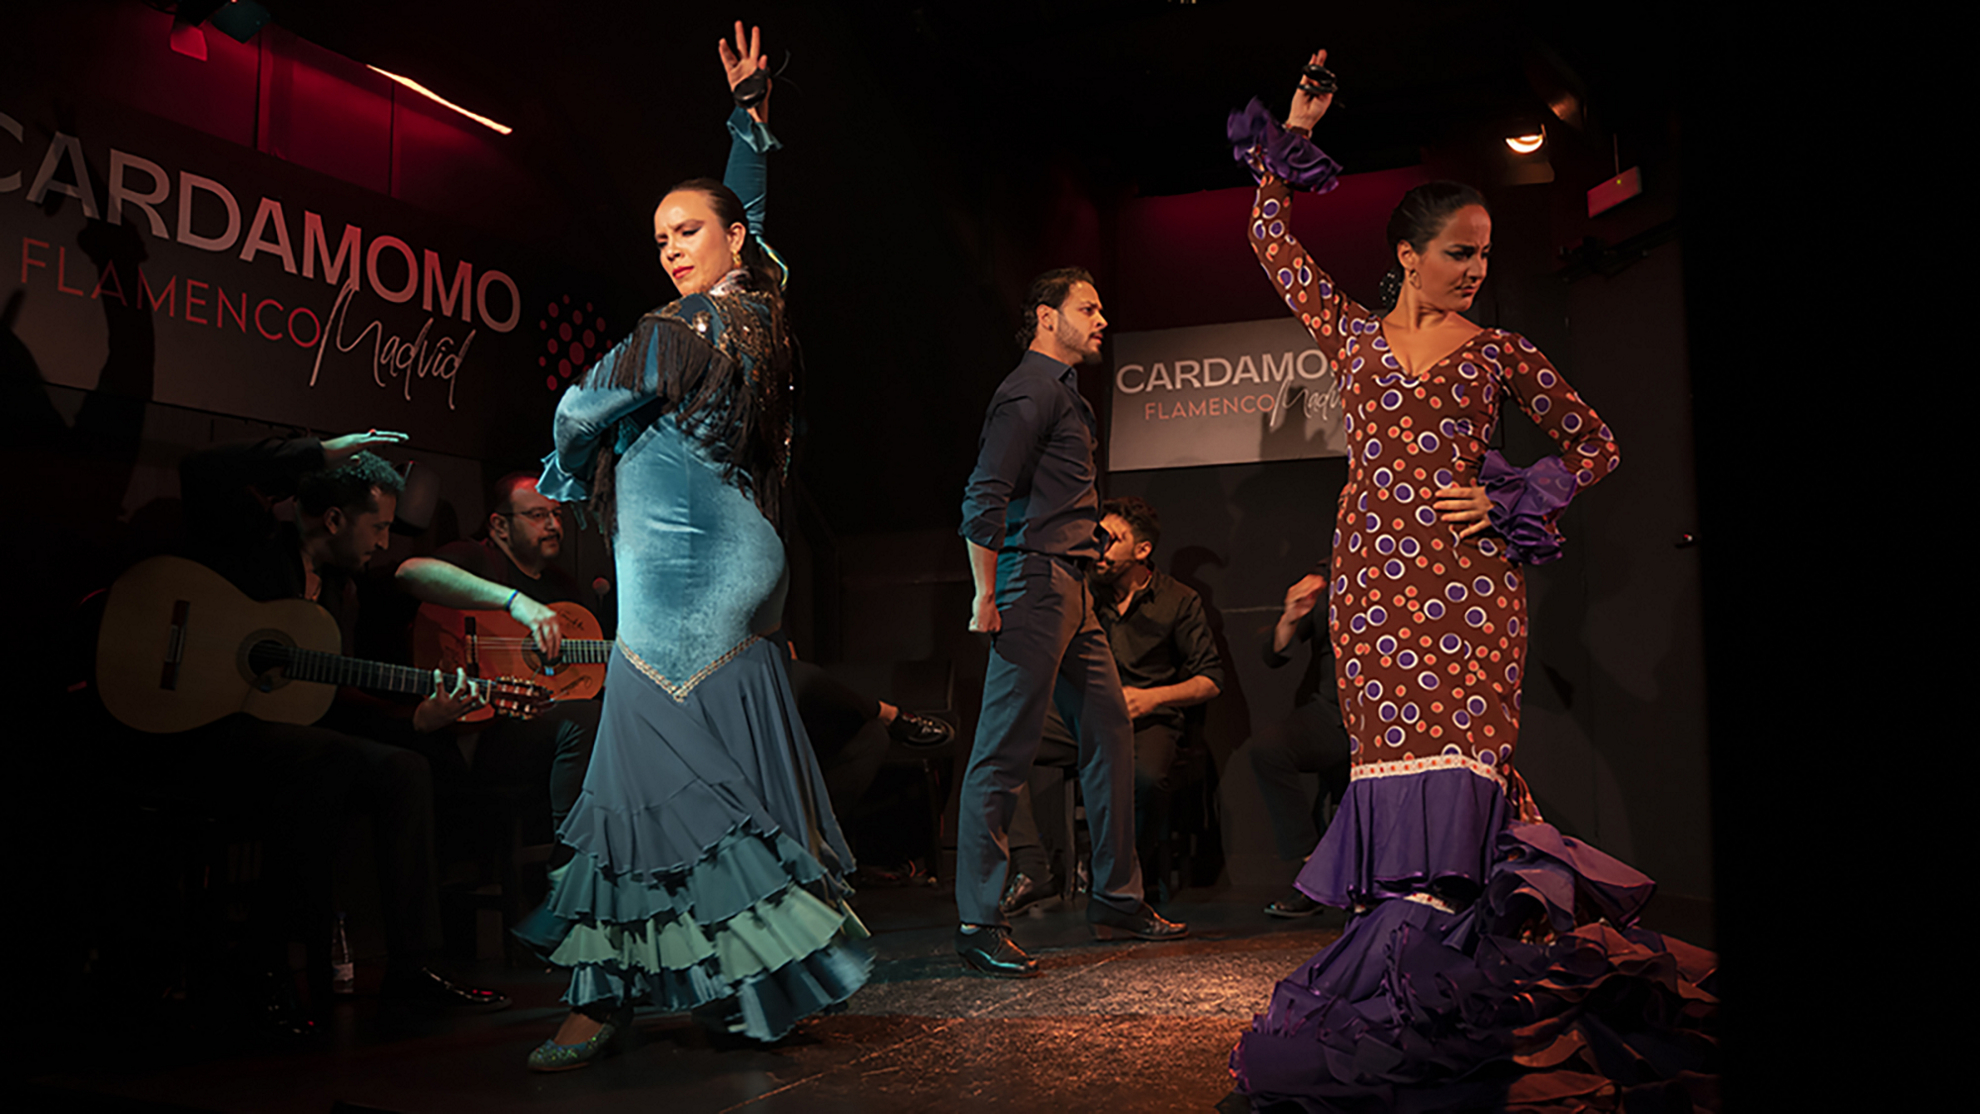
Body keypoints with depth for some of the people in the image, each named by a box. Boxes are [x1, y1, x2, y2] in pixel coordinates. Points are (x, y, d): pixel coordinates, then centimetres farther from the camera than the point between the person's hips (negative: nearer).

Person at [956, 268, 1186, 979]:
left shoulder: (1064, 392, 24)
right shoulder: (1030, 389, -8)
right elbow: (984, 498, -17)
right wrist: (987, 596, -18)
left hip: (1071, 590, 11)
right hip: (1034, 584, -11)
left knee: (1110, 733, 12)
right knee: (1003, 755, -8)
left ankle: (1117, 901, 21)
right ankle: (978, 925, -3)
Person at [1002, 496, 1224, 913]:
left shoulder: (1179, 600, 3)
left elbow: (1211, 678, 2)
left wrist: (1153, 697, -12)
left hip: (1147, 721, -2)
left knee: (1145, 777, -37)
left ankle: (1138, 876, -6)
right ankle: (1034, 869, -28)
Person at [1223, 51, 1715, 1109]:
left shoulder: (1501, 350, 10)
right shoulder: (1350, 332, 12)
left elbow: (1595, 445, 15)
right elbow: (1270, 237, 20)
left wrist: (1511, 500, 0)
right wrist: (1292, 134, 23)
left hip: (1469, 572, -1)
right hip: (1374, 567, 1)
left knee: (1456, 747, -8)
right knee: (1395, 747, -1)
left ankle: (1437, 943, -6)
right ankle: (1401, 929, 3)